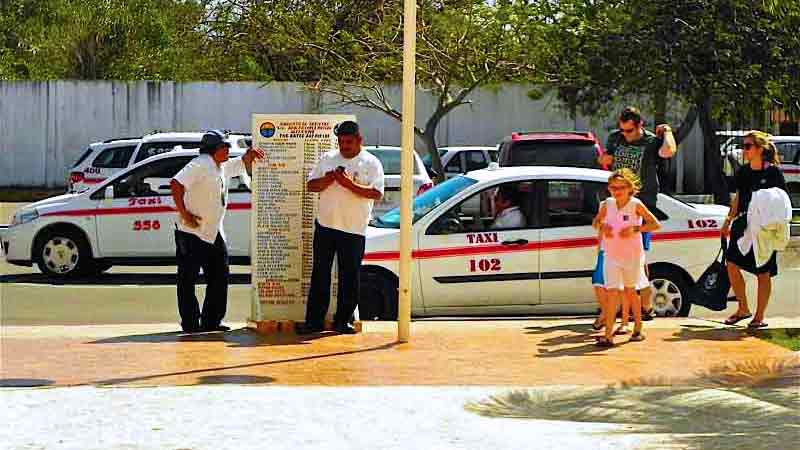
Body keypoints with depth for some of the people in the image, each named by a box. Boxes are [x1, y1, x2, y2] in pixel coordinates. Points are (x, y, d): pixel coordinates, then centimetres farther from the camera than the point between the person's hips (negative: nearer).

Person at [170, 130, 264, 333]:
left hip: (213, 233, 9)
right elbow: (176, 184, -27)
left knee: (219, 276, 10)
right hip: (192, 232, -9)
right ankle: (190, 323, 3)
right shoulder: (200, 166, -16)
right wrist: (184, 214, -25)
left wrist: (249, 154, 6)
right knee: (188, 279, -1)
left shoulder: (223, 167, 12)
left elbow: (242, 166, 30)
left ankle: (211, 321, 17)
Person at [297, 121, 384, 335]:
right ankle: (314, 320, 8)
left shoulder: (371, 163, 0)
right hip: (325, 224, 3)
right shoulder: (328, 159, 12)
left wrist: (349, 184, -20)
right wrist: (328, 179, -9)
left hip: (353, 229, -3)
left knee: (349, 276, 2)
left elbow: (376, 193, -11)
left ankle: (343, 320, 10)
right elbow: (311, 185, 10)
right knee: (320, 273, 4)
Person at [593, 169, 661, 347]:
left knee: (629, 291, 12)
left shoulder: (636, 205, -9)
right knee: (611, 292, -8)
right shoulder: (607, 204, 0)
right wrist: (602, 226, -8)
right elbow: (596, 222, 15)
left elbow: (656, 224, -8)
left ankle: (638, 329, 30)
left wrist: (636, 229, -21)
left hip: (632, 255, -2)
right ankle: (608, 334, -12)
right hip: (611, 256, 2)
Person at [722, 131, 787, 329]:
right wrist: (729, 220, 16)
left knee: (763, 273, 2)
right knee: (732, 265, -1)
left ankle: (759, 317, 10)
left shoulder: (773, 172, -7)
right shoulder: (742, 172, 9)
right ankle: (743, 309, 15)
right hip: (743, 224, 6)